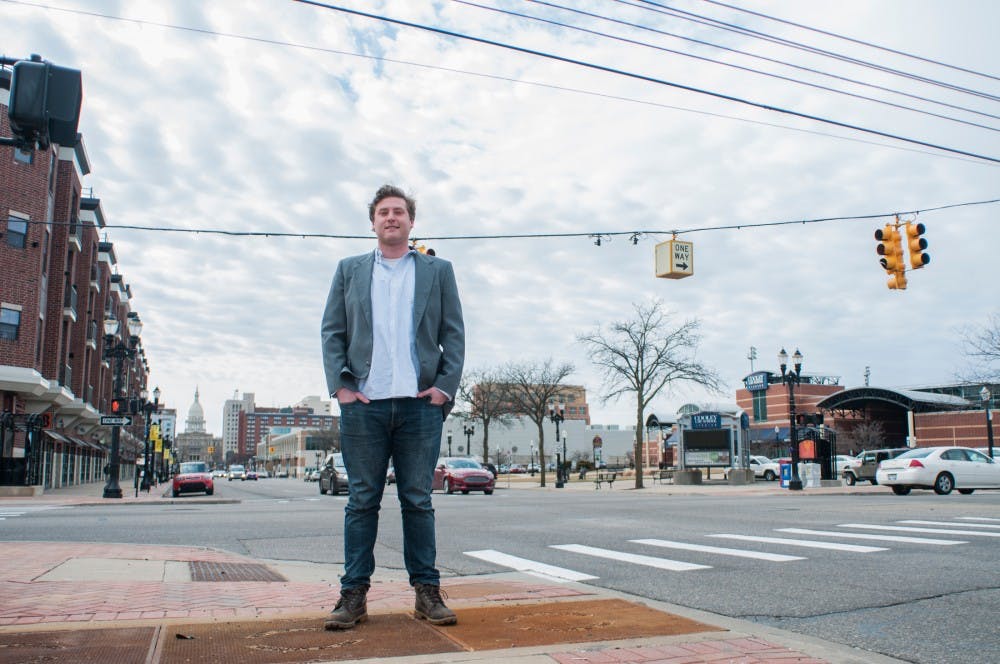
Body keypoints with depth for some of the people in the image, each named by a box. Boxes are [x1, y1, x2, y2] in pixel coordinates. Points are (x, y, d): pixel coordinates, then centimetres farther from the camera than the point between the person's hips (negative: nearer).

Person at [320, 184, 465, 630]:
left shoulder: (438, 271, 13)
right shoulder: (349, 270, 15)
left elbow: (453, 333, 8)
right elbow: (332, 331, 10)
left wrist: (445, 386, -4)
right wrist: (340, 385, -3)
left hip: (420, 402, 0)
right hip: (364, 403, 1)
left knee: (418, 501, 5)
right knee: (362, 500, 3)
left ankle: (427, 592, 11)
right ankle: (353, 595, 9)